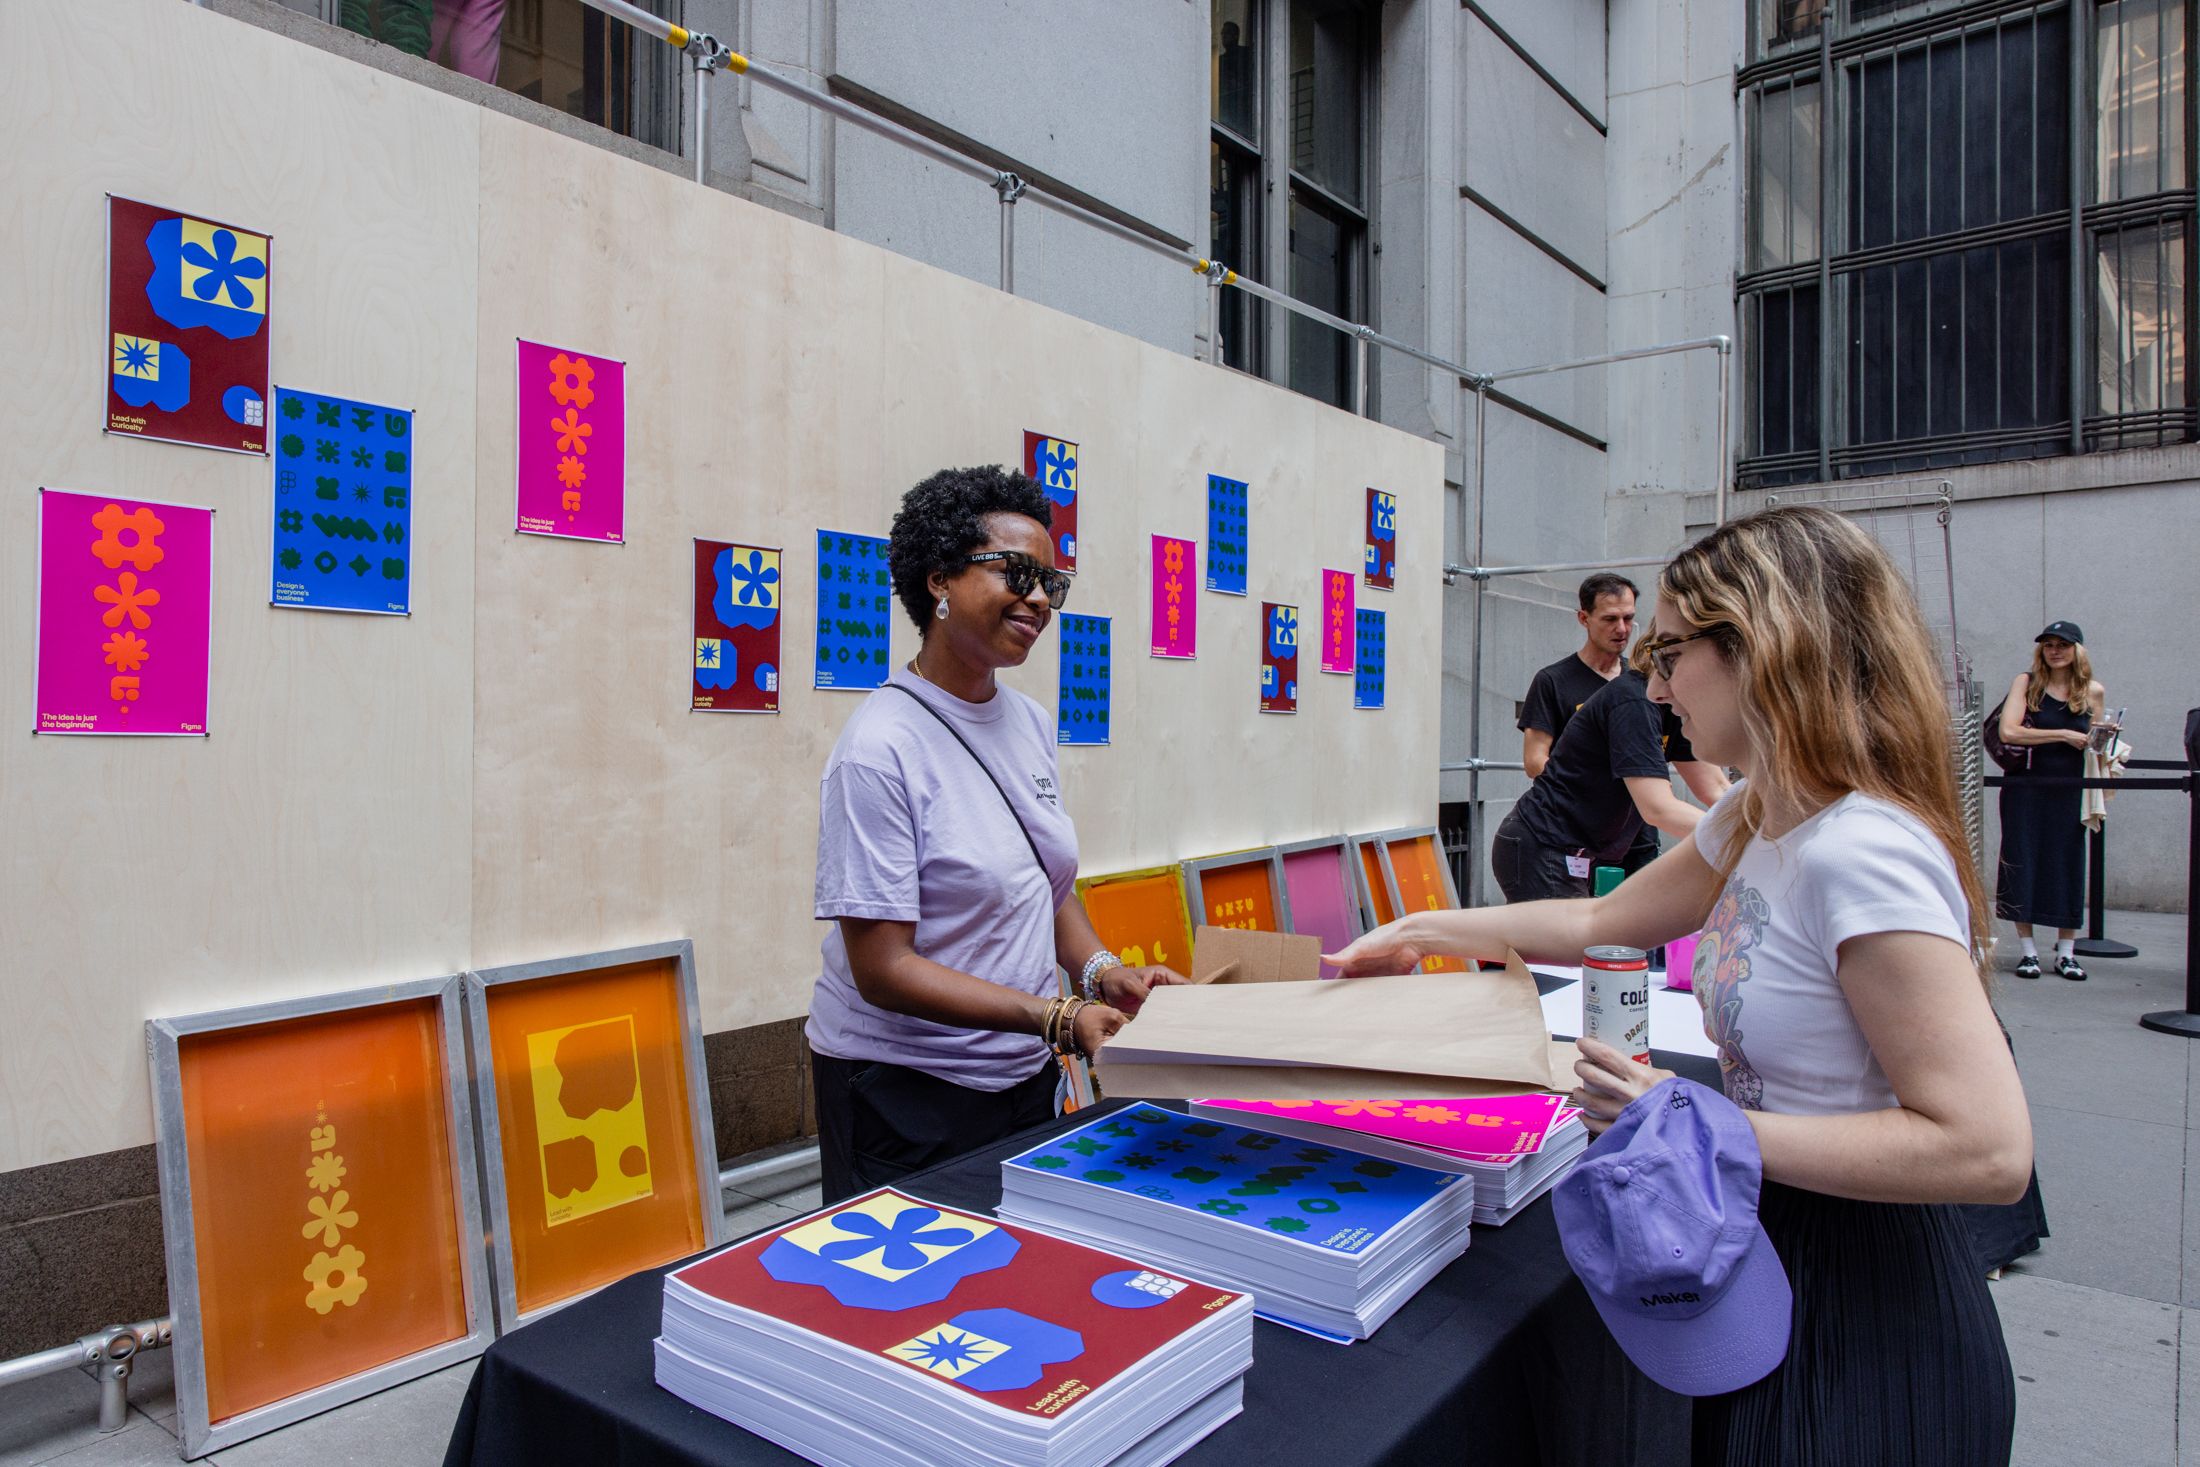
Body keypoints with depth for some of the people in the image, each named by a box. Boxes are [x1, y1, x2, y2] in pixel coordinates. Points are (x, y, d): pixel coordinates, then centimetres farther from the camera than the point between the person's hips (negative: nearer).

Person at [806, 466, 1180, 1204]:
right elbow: (881, 969, -21)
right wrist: (1055, 1019, -26)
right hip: (905, 1089, -7)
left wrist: (1102, 972, -5)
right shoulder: (880, 749, -20)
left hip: (1022, 1073, 7)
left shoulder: (1031, 722, 3)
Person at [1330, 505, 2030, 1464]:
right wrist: (1418, 936, 16)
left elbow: (1988, 1148, -30)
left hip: (1869, 1315, -8)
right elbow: (1604, 922, 13)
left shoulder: (1861, 853, -28)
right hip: (1779, 1267, 8)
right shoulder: (1751, 821, 2)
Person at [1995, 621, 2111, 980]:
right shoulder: (2026, 683, -2)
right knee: (2022, 863, 0)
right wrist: (2064, 735, -14)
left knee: (2068, 866, 4)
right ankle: (2028, 950, 10)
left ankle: (2066, 953, 14)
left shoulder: (2093, 692, 6)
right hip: (2025, 789, -2)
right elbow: (2008, 732, -15)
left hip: (2069, 791, 2)